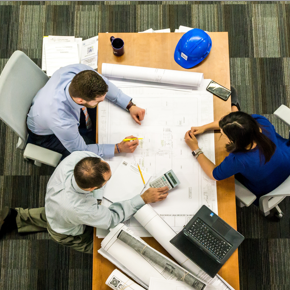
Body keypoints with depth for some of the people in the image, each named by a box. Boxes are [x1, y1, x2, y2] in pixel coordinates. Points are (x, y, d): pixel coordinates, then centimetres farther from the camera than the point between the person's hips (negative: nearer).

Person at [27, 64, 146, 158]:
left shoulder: (80, 71, -35)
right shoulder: (62, 122, -46)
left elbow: (104, 84, -12)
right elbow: (81, 151, -27)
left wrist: (130, 105, -18)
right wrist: (119, 148, -30)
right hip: (46, 134, -5)